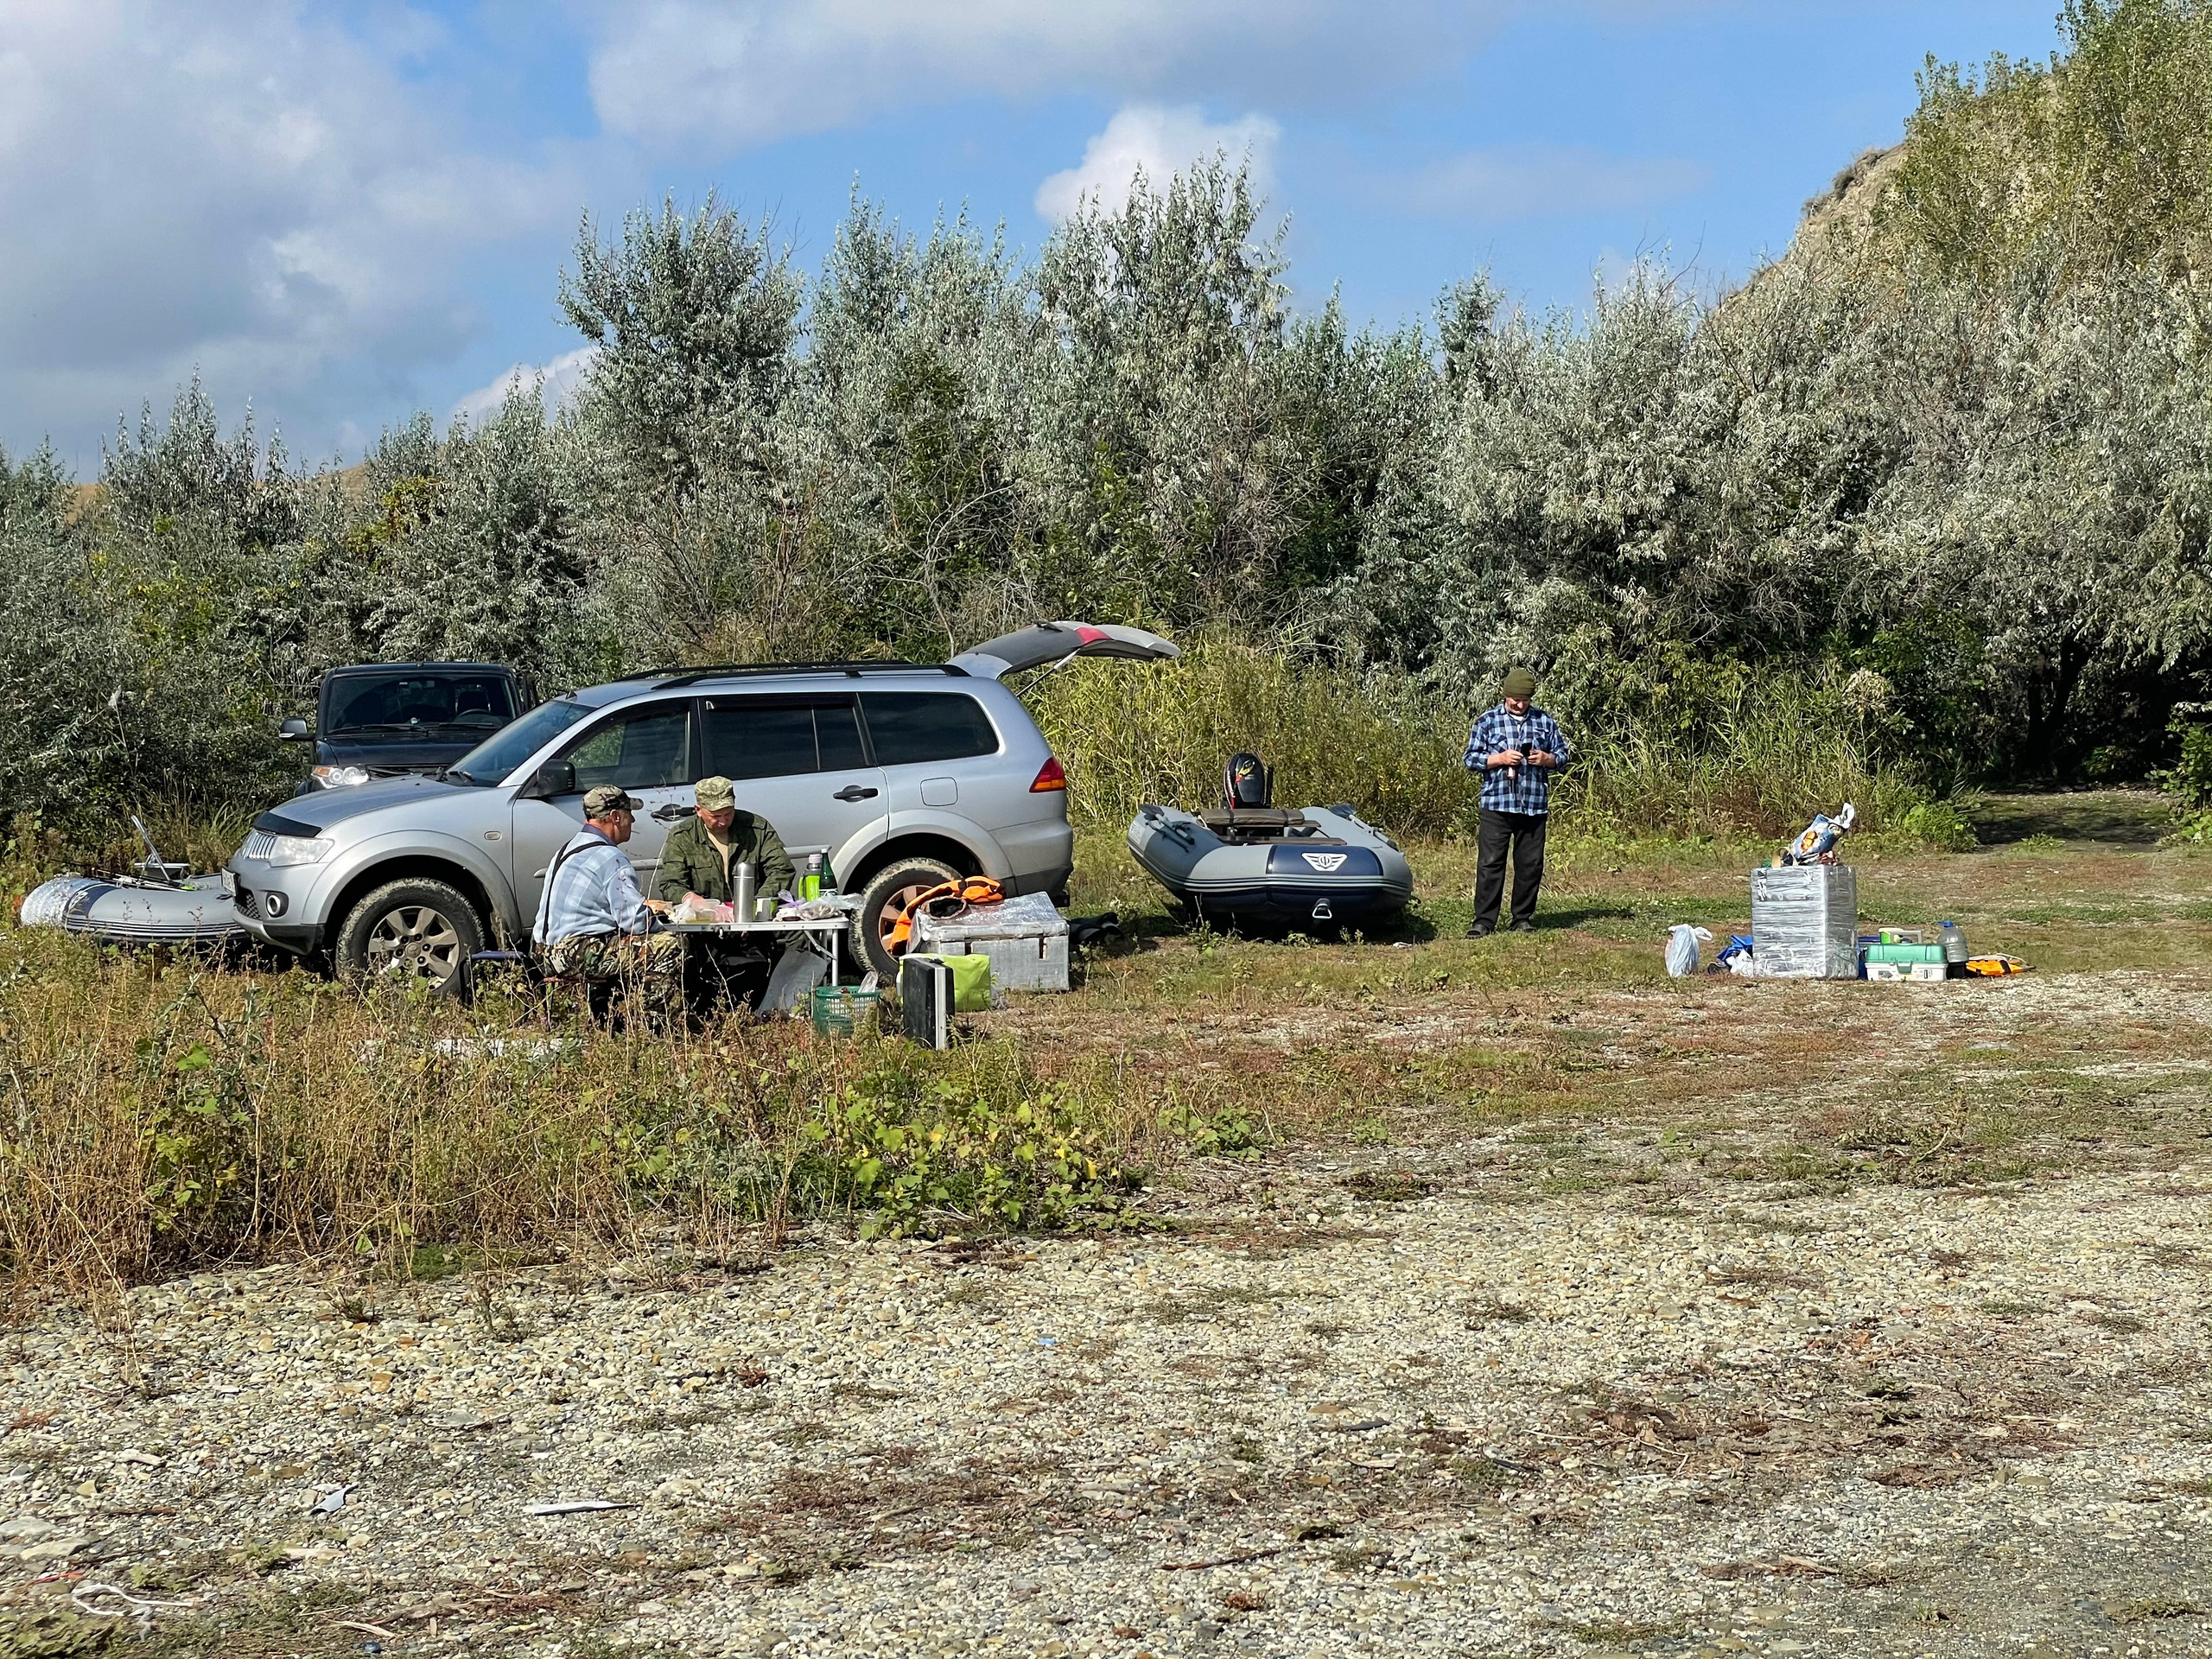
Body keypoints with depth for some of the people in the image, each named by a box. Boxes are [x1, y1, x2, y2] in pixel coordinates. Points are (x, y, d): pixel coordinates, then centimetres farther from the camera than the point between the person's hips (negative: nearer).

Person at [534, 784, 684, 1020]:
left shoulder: (569, 849, 19)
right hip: (582, 955, -10)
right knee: (671, 947, -15)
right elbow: (634, 921, -17)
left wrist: (643, 905, 20)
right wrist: (651, 913, 6)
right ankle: (657, 1024, -13)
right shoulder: (610, 858, -13)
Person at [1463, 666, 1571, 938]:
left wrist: (1546, 759, -6)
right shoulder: (1487, 721, 4)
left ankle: (1523, 919, 17)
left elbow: (1562, 753, 15)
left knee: (1531, 864, 6)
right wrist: (1500, 758, -13)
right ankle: (1484, 921, -3)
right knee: (1490, 863, -6)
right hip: (1497, 804, -2)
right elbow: (1471, 758, 3)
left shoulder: (1545, 721, 10)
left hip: (1534, 806, 3)